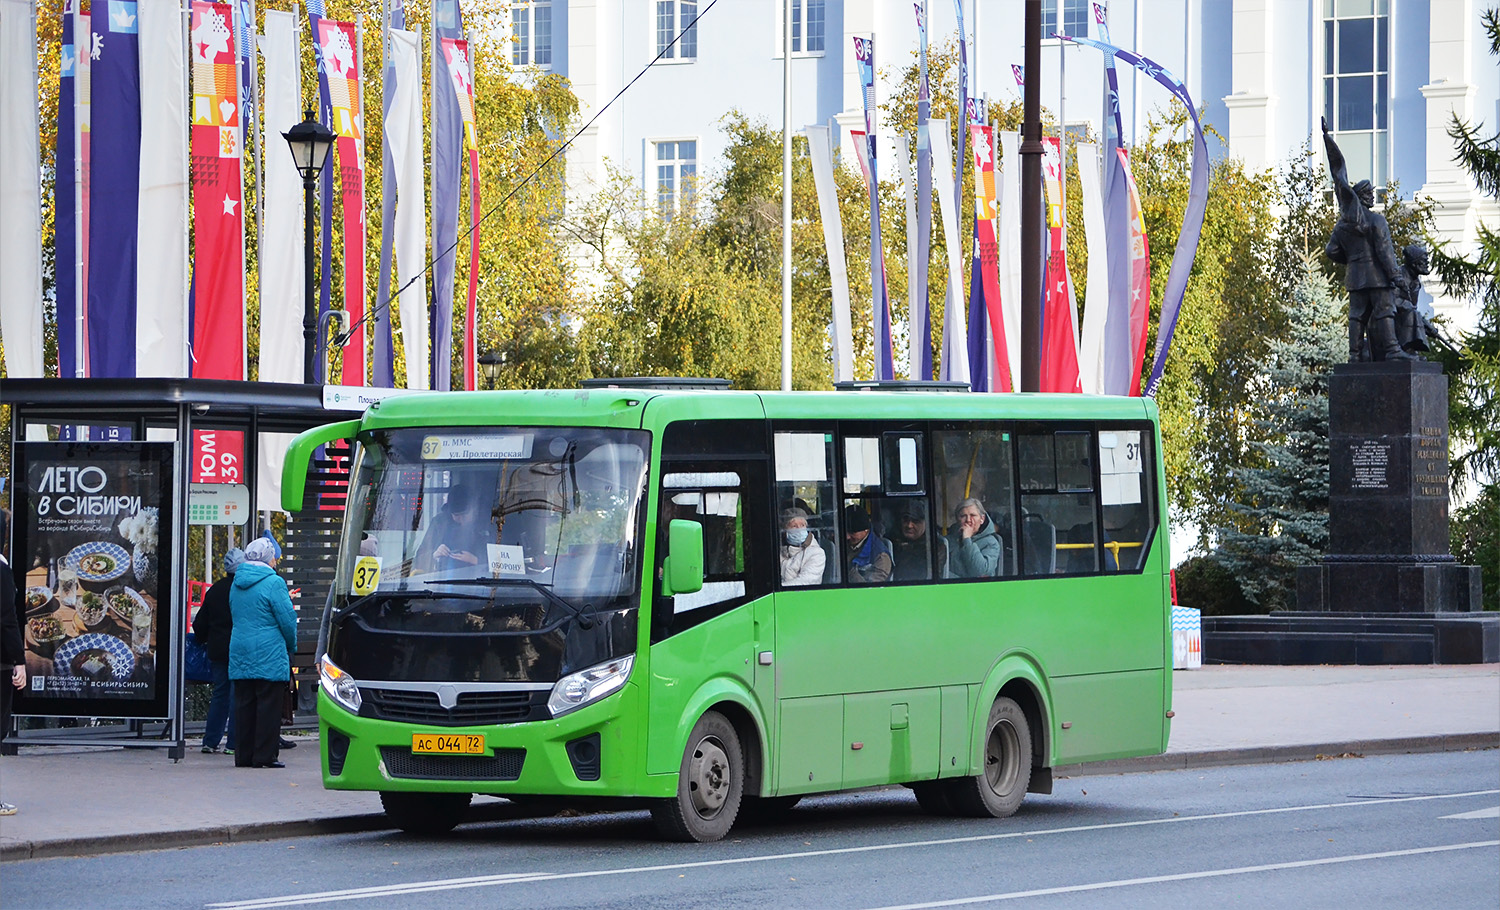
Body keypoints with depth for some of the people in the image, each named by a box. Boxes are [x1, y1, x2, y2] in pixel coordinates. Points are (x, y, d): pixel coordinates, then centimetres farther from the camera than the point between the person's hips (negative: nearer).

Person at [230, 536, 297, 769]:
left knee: (244, 704, 9)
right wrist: (291, 645, 7)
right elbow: (287, 619, -11)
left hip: (239, 653, 7)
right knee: (268, 705, -3)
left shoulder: (237, 584, 11)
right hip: (269, 654, -7)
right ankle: (264, 755, -4)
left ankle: (243, 755, 11)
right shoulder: (273, 583, -11)